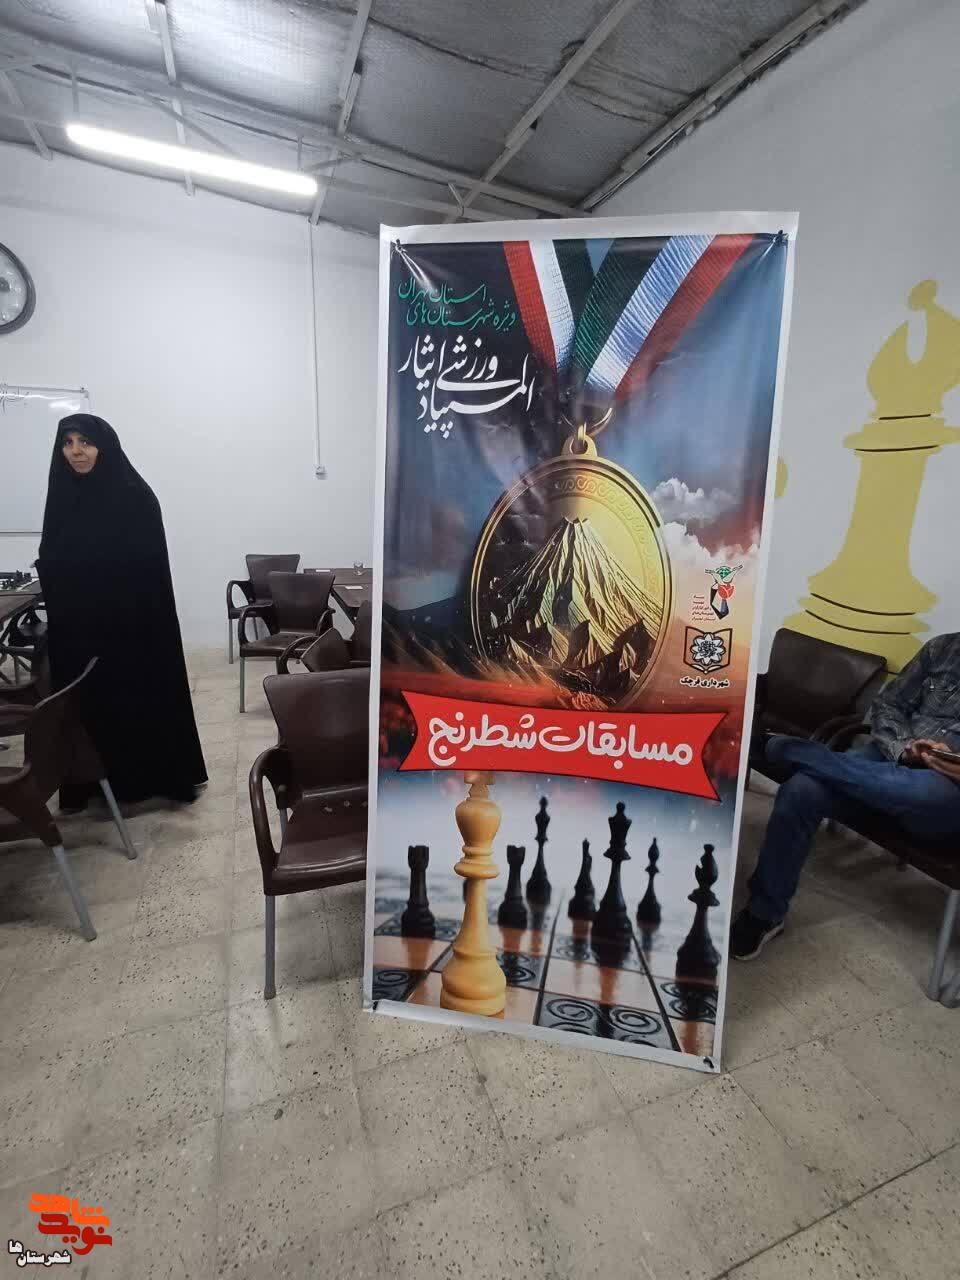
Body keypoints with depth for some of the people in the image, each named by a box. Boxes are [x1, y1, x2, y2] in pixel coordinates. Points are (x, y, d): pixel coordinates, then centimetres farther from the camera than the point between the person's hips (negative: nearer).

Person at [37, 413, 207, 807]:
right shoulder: (62, 495, 8)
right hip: (75, 622, 5)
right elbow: (50, 558, 13)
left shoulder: (134, 495, -9)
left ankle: (158, 774, 19)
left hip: (130, 619, -5)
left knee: (141, 695, 4)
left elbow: (150, 565, -13)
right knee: (86, 699, 11)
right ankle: (90, 780, 27)